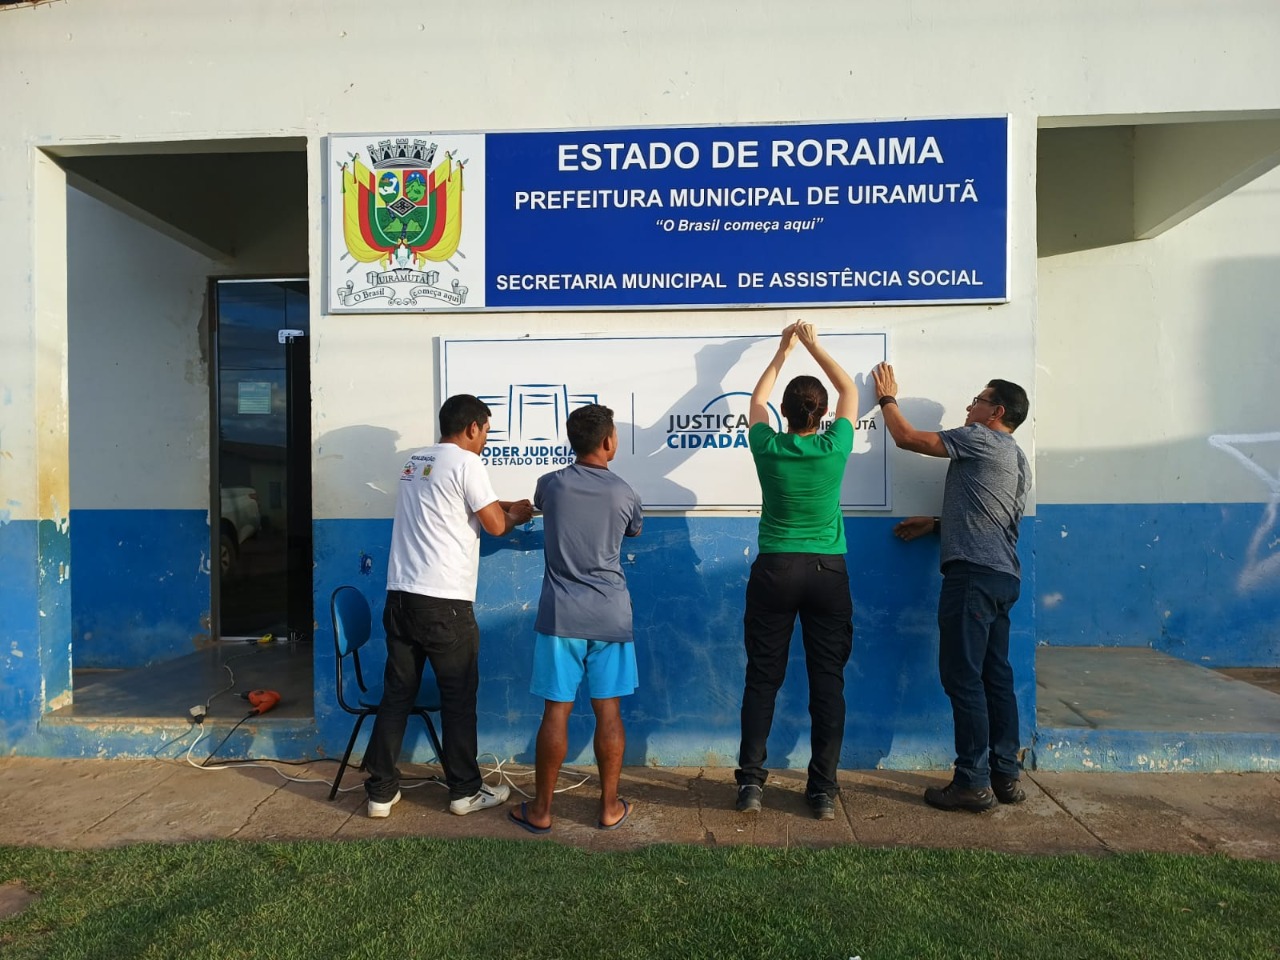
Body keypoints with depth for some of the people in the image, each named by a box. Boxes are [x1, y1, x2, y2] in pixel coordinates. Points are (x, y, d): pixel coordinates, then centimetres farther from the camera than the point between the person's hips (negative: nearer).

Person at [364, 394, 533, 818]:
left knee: (396, 695, 12)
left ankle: (381, 791, 19)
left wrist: (502, 506, 28)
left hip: (400, 596, 8)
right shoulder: (465, 462, -9)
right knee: (459, 698, 6)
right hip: (443, 603, -7)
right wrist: (517, 515, 15)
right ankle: (465, 792, 18)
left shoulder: (416, 461, 16)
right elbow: (495, 526, -6)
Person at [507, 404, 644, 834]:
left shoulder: (550, 484, -2)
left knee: (556, 712, 5)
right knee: (608, 711, 8)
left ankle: (541, 810, 16)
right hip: (610, 616, 0)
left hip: (561, 615, 0)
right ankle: (610, 806, 19)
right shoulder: (622, 492, -2)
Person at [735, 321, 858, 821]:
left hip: (775, 570, 0)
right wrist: (814, 346, 21)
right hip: (828, 572, 0)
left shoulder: (768, 448, -5)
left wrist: (782, 352, 27)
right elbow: (849, 390, 13)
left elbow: (756, 399, 17)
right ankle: (824, 790, 12)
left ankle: (750, 783, 12)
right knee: (828, 680, 7)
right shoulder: (834, 447, -6)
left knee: (762, 677, 7)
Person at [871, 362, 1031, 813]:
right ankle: (1005, 776, 17)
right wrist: (937, 522, 24)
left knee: (963, 676, -7)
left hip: (974, 573, -10)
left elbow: (907, 437, -2)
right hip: (1003, 575, 10)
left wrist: (887, 397, 13)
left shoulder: (980, 438, -4)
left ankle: (973, 783, -3)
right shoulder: (1018, 460, 23)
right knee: (996, 676, 11)